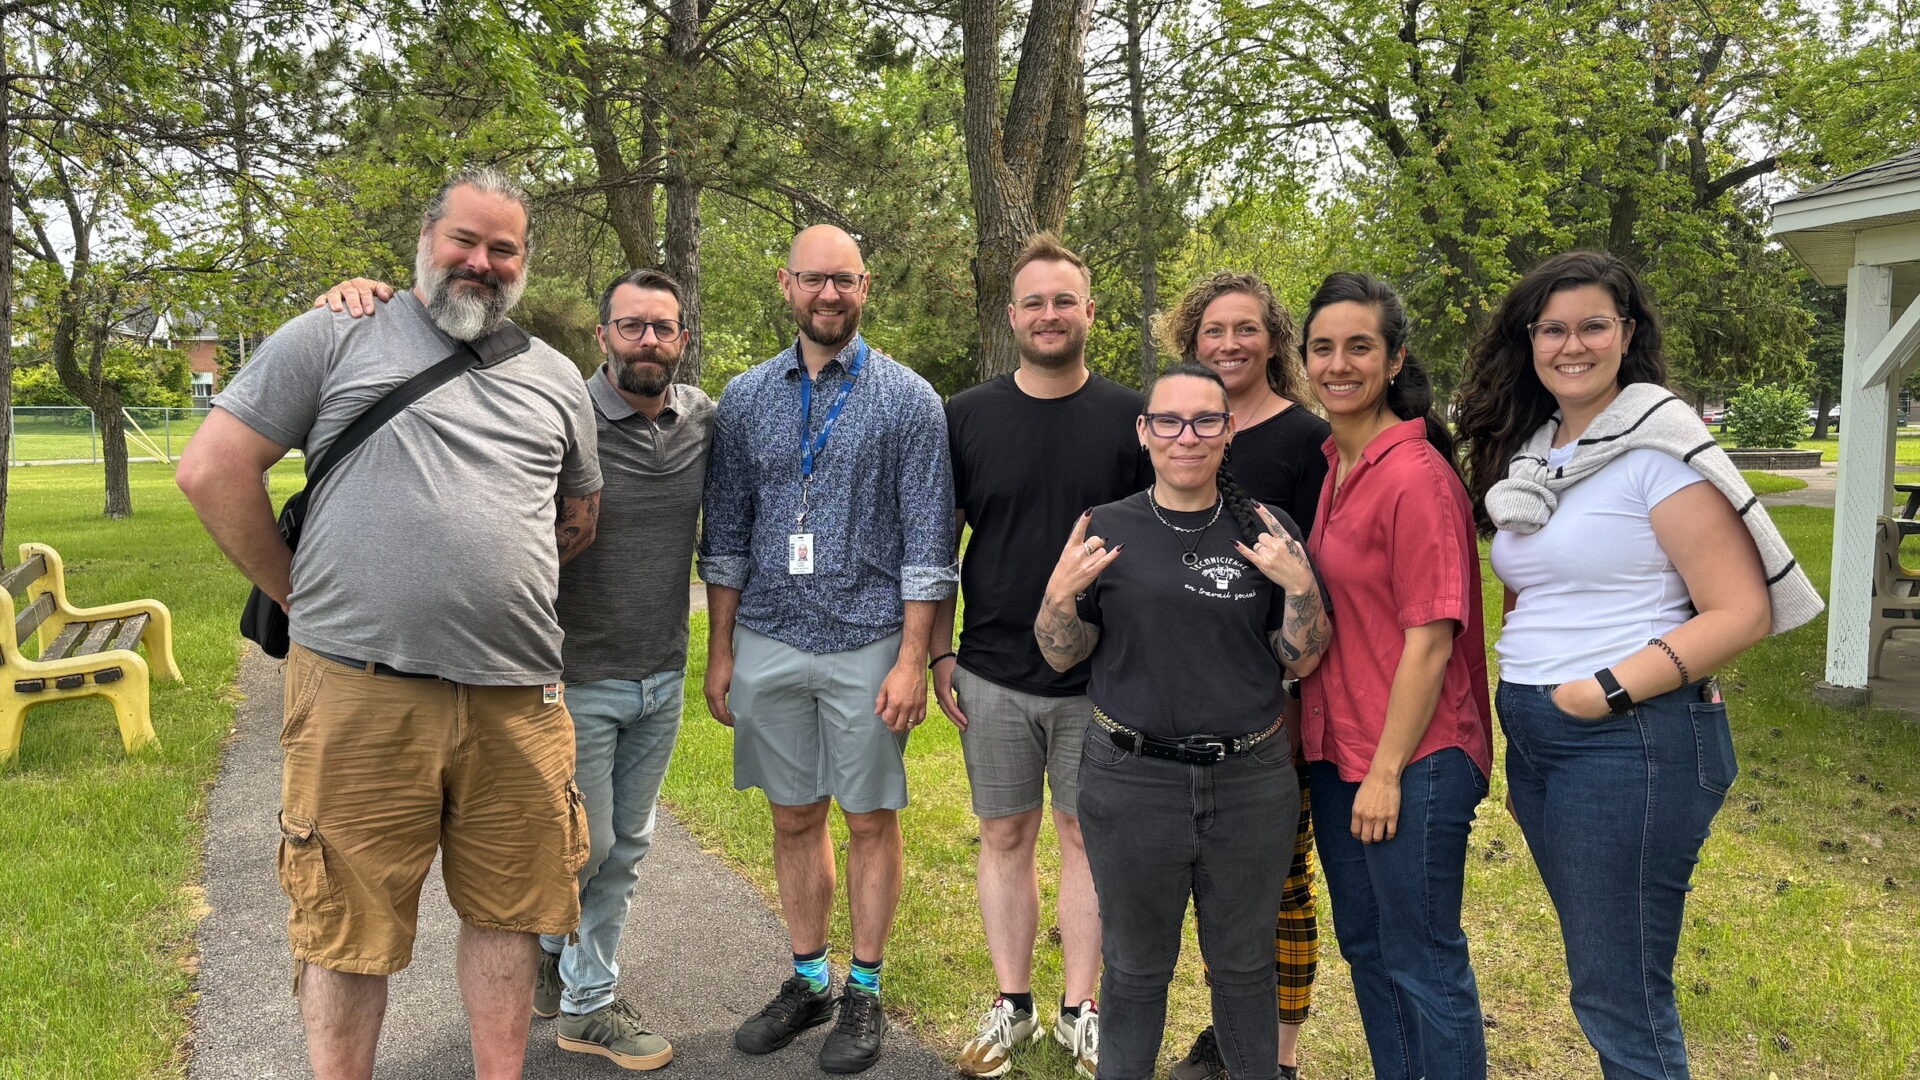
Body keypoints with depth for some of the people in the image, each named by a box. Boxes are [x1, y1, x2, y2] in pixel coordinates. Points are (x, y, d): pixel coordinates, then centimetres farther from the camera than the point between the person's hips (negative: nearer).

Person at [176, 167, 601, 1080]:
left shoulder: (554, 376, 16)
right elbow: (212, 468, 1)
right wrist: (302, 596, 4)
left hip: (519, 697, 4)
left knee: (507, 911, 13)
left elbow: (579, 519, 26)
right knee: (350, 925, 6)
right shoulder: (338, 336, 4)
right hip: (360, 689, -3)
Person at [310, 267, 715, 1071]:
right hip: (578, 680, -5)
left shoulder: (705, 421, -2)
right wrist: (371, 298, -32)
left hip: (664, 681, 5)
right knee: (583, 846, 5)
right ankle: (538, 946, 37)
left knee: (626, 848, 15)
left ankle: (588, 1001, 33)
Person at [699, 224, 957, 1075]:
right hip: (767, 643, 3)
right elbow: (725, 535, 9)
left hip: (867, 644, -3)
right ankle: (808, 979, 30)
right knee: (793, 817, 13)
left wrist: (911, 659, -11)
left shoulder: (908, 399, -3)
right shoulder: (745, 398, 6)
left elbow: (927, 543, -5)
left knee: (870, 819, 7)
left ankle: (864, 991, 23)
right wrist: (719, 652, 6)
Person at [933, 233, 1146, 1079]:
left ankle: (1078, 1010, 24)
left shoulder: (1130, 419, -1)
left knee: (1088, 835, 9)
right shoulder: (965, 418, 1)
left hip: (1101, 675, -1)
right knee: (1005, 836, 10)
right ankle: (1011, 1005, 26)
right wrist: (939, 655, 1)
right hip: (993, 675, 1)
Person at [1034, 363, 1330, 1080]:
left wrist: (1300, 586, -14)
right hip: (1131, 783, -1)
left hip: (1252, 784, 1)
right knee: (1135, 966, 14)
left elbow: (1301, 662, 1)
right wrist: (1062, 594, -15)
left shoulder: (1269, 534, 0)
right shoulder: (1107, 530, -1)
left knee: (1244, 963, 17)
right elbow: (1061, 656, 3)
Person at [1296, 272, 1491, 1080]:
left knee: (1424, 963, 6)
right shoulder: (1330, 467, 8)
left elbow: (1430, 642, -18)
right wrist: (1338, 753, 11)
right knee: (1363, 945, 21)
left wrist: (1386, 771, -16)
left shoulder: (1416, 476, -17)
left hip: (1412, 762, -8)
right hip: (1338, 751, 8)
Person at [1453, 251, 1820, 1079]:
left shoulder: (1657, 447, -10)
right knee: (1599, 976, 18)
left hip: (1633, 739, -7)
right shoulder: (1524, 454, 11)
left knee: (1617, 997, 1)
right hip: (1533, 736, 7)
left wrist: (1609, 690, -21)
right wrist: (1516, 729, 14)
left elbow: (1743, 612, -15)